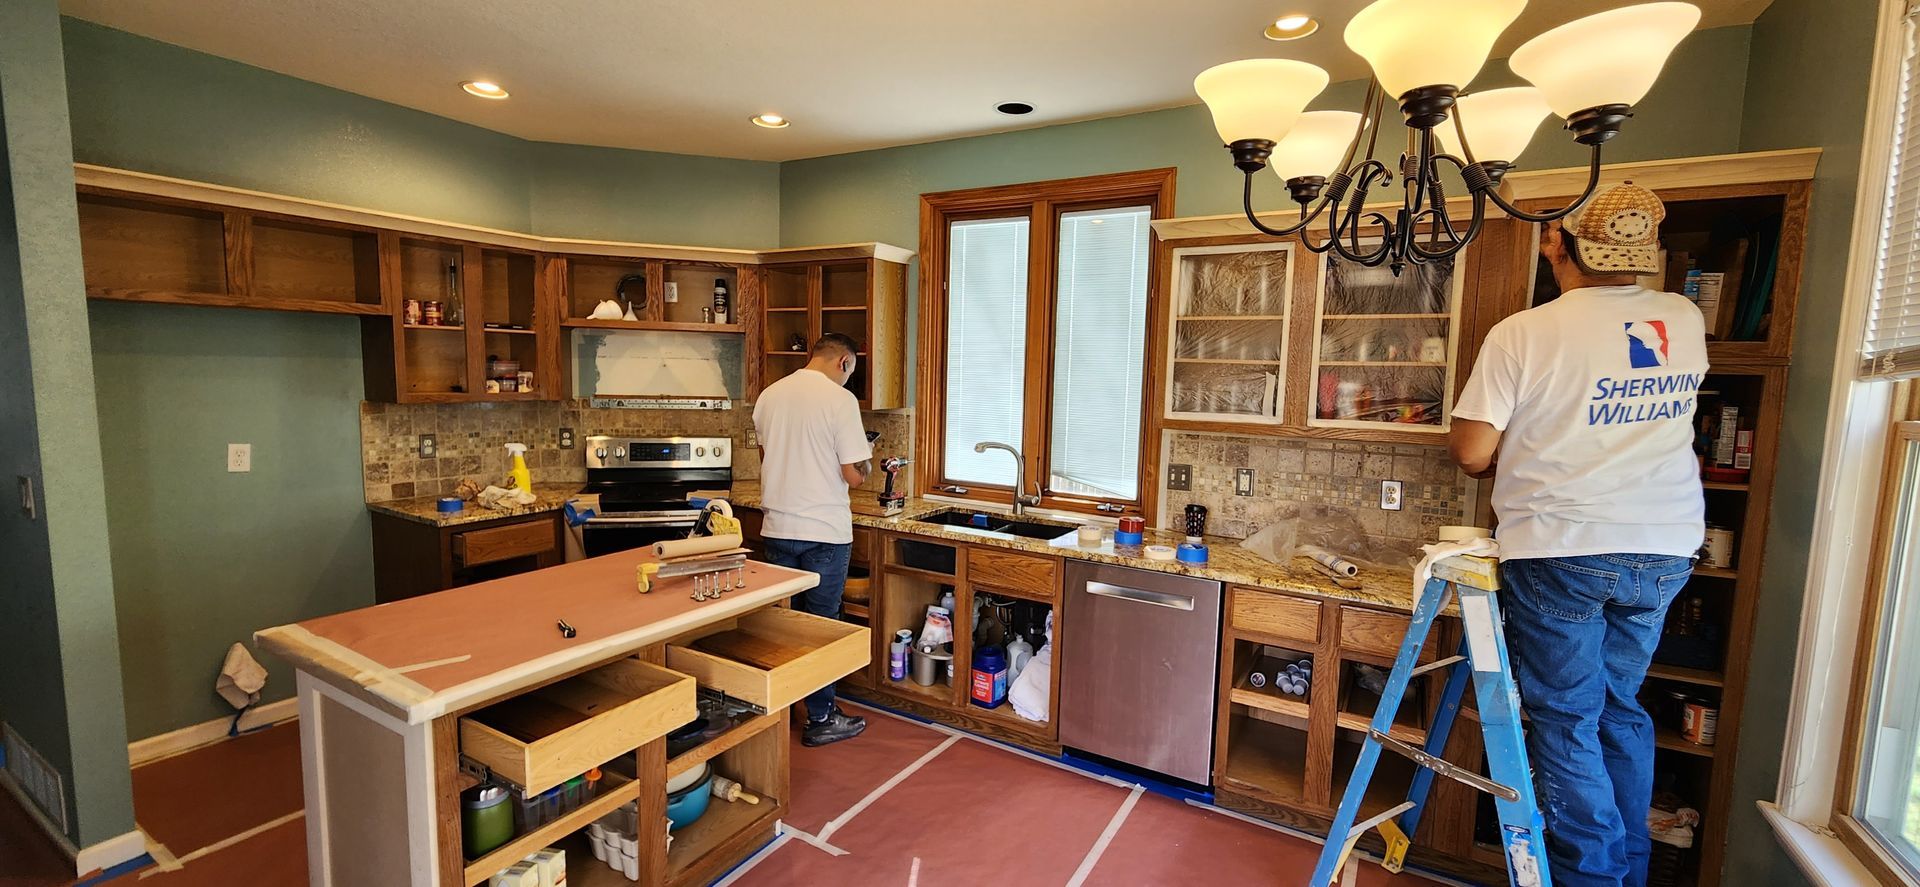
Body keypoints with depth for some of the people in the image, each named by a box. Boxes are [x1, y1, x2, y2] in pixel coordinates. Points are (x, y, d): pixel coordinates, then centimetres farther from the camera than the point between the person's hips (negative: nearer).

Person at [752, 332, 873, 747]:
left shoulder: (769, 395, 5)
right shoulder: (840, 399, -14)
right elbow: (854, 475, -16)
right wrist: (866, 465, 6)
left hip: (777, 528, 6)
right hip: (824, 532, -5)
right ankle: (820, 719, 17)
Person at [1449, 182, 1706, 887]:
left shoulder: (1523, 334, -14)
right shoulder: (1687, 323, 3)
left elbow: (1472, 452, -13)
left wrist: (1505, 464, 10)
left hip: (1559, 551, -6)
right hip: (1665, 551, 6)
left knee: (1566, 721, 7)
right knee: (1621, 709, 20)